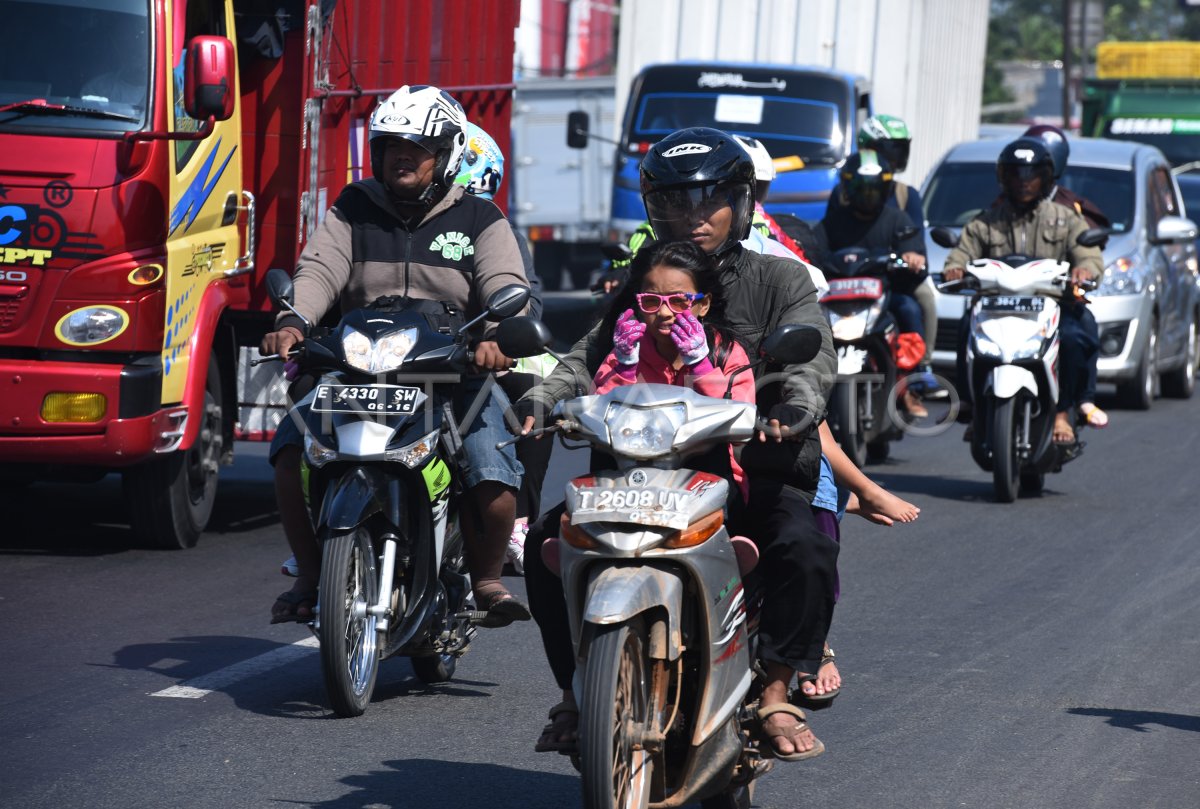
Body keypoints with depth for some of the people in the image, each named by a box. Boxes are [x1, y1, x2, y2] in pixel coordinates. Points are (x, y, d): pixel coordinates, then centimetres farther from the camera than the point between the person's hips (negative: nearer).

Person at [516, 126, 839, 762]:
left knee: (804, 545, -33)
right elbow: (591, 354, 3)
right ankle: (577, 692, -5)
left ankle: (776, 697, -22)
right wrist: (541, 400, -19)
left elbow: (812, 354, -11)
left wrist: (795, 406, -35)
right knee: (549, 539, -17)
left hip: (756, 466, -3)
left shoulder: (780, 281, 7)